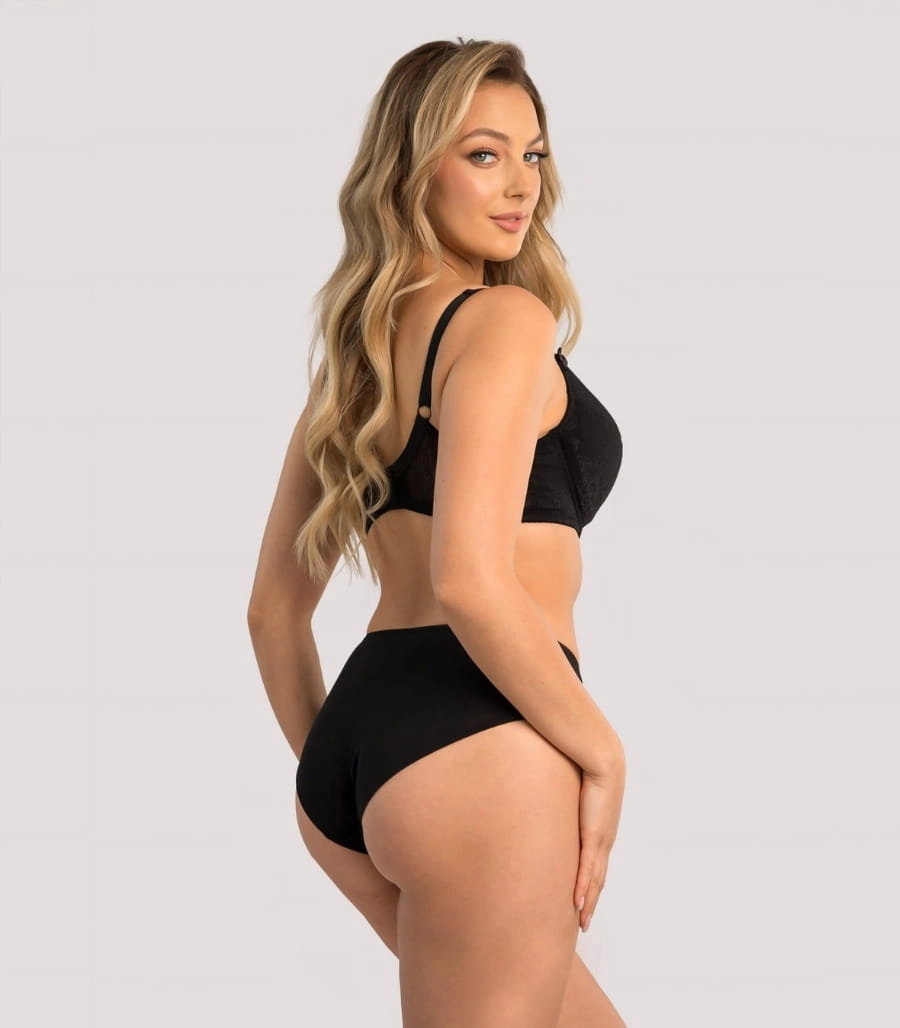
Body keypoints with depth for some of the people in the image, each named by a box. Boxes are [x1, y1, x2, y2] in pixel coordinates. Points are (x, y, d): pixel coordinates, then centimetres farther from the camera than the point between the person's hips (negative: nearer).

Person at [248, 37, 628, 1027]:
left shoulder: (353, 352, 19)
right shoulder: (506, 319, -7)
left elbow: (273, 609, 21)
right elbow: (469, 581, -20)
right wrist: (600, 750, -10)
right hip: (478, 745, -9)